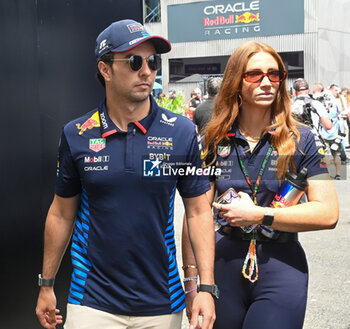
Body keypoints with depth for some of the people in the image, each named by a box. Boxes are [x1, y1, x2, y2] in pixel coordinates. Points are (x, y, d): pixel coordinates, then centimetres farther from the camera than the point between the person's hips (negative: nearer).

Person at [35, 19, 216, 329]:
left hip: (161, 303, 1)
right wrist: (46, 285, 9)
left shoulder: (182, 132, -7)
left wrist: (206, 287, -9)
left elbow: (198, 211, -3)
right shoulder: (76, 135, -5)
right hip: (92, 302, 0)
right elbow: (62, 213, 4)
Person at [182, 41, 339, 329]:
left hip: (281, 272, -2)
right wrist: (191, 280, -2)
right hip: (223, 264, 2)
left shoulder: (301, 140, -4)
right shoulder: (215, 141, 1)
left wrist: (258, 215, -16)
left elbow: (328, 213, -12)